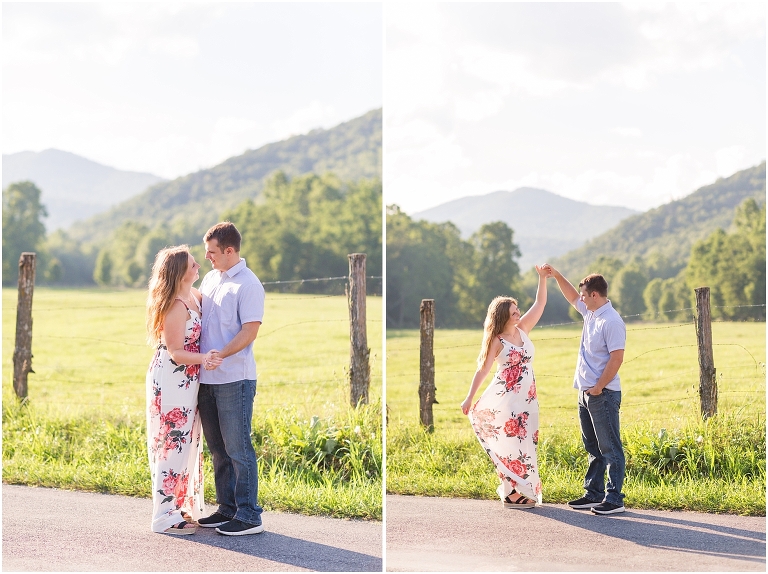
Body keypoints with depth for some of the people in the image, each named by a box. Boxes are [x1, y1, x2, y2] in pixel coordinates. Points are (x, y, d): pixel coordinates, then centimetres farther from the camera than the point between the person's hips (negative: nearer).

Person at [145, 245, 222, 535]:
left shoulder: (194, 296, 7)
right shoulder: (176, 306, -19)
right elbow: (176, 353, -19)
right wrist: (204, 358, -35)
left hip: (187, 381, 9)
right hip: (171, 379, -9)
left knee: (187, 444, 15)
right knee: (172, 445, -5)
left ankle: (183, 507, 25)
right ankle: (165, 516, 1)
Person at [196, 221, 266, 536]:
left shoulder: (248, 284, -10)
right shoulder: (210, 278, 14)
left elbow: (250, 331, -16)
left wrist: (221, 354, -28)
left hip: (234, 379, -8)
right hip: (207, 378, 8)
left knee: (238, 449, -4)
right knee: (218, 448, 13)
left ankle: (249, 516, 2)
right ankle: (227, 508, 23)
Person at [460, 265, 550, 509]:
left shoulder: (523, 329, 7)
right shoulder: (497, 342, -8)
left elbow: (540, 303, 8)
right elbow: (482, 370, -7)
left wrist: (542, 278, -3)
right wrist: (469, 399, -10)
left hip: (527, 397, 6)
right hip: (506, 397, -6)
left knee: (525, 441, 8)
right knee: (511, 441, -6)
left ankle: (521, 490, 17)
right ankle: (513, 493, 0)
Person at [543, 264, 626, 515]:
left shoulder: (612, 321, -17)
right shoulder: (591, 312, 12)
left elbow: (616, 358, -20)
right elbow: (572, 297, 32)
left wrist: (598, 387, -18)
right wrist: (556, 275, 26)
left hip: (603, 394, -10)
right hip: (586, 392, 10)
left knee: (610, 448, -5)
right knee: (593, 448, 15)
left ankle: (614, 499, -3)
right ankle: (593, 494, 22)